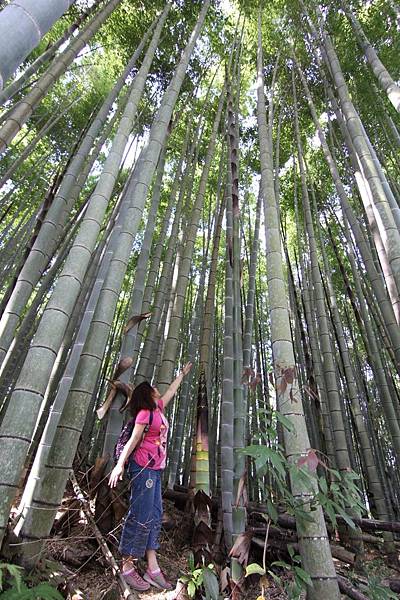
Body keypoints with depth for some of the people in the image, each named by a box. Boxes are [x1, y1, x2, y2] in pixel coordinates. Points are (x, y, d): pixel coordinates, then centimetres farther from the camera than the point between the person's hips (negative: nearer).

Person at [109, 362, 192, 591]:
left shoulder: (158, 409, 14)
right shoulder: (145, 413, -10)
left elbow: (171, 390, 25)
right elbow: (133, 440, -15)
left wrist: (183, 374, 35)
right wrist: (120, 464, -20)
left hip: (156, 469, 9)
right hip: (144, 467, -9)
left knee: (155, 515, 9)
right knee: (141, 516, -3)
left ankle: (153, 569, 15)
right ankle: (128, 566, 9)